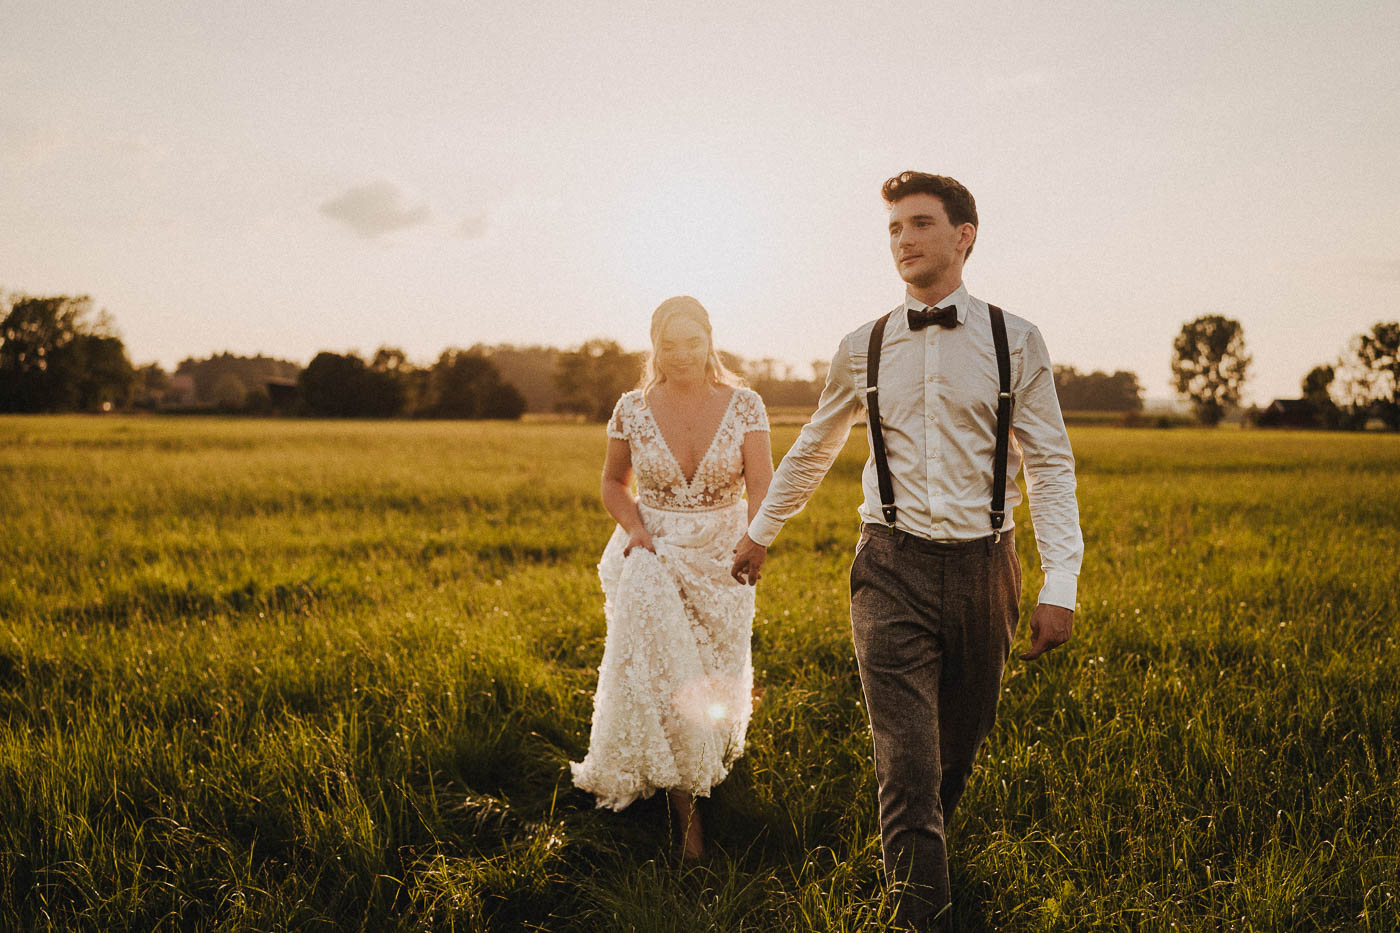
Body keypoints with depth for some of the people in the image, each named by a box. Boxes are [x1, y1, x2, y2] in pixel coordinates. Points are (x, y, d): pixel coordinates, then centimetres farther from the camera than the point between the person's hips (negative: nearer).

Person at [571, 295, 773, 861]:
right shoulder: (632, 410, -4)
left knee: (712, 688, 12)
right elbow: (614, 483, 10)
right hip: (652, 554, -1)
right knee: (657, 668, -22)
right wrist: (635, 529, -9)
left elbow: (762, 485, -12)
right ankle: (686, 806, -14)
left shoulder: (744, 405, -6)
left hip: (721, 557, 1)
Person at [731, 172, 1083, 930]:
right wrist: (759, 534, 28)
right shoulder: (862, 348, 6)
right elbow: (811, 451, 20)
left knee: (960, 745, 16)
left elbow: (1050, 467, 1)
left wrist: (1059, 585, -8)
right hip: (894, 569, 0)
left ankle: (922, 850, 43)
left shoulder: (1015, 341, 2)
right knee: (906, 762, -8)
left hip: (982, 567, 1)